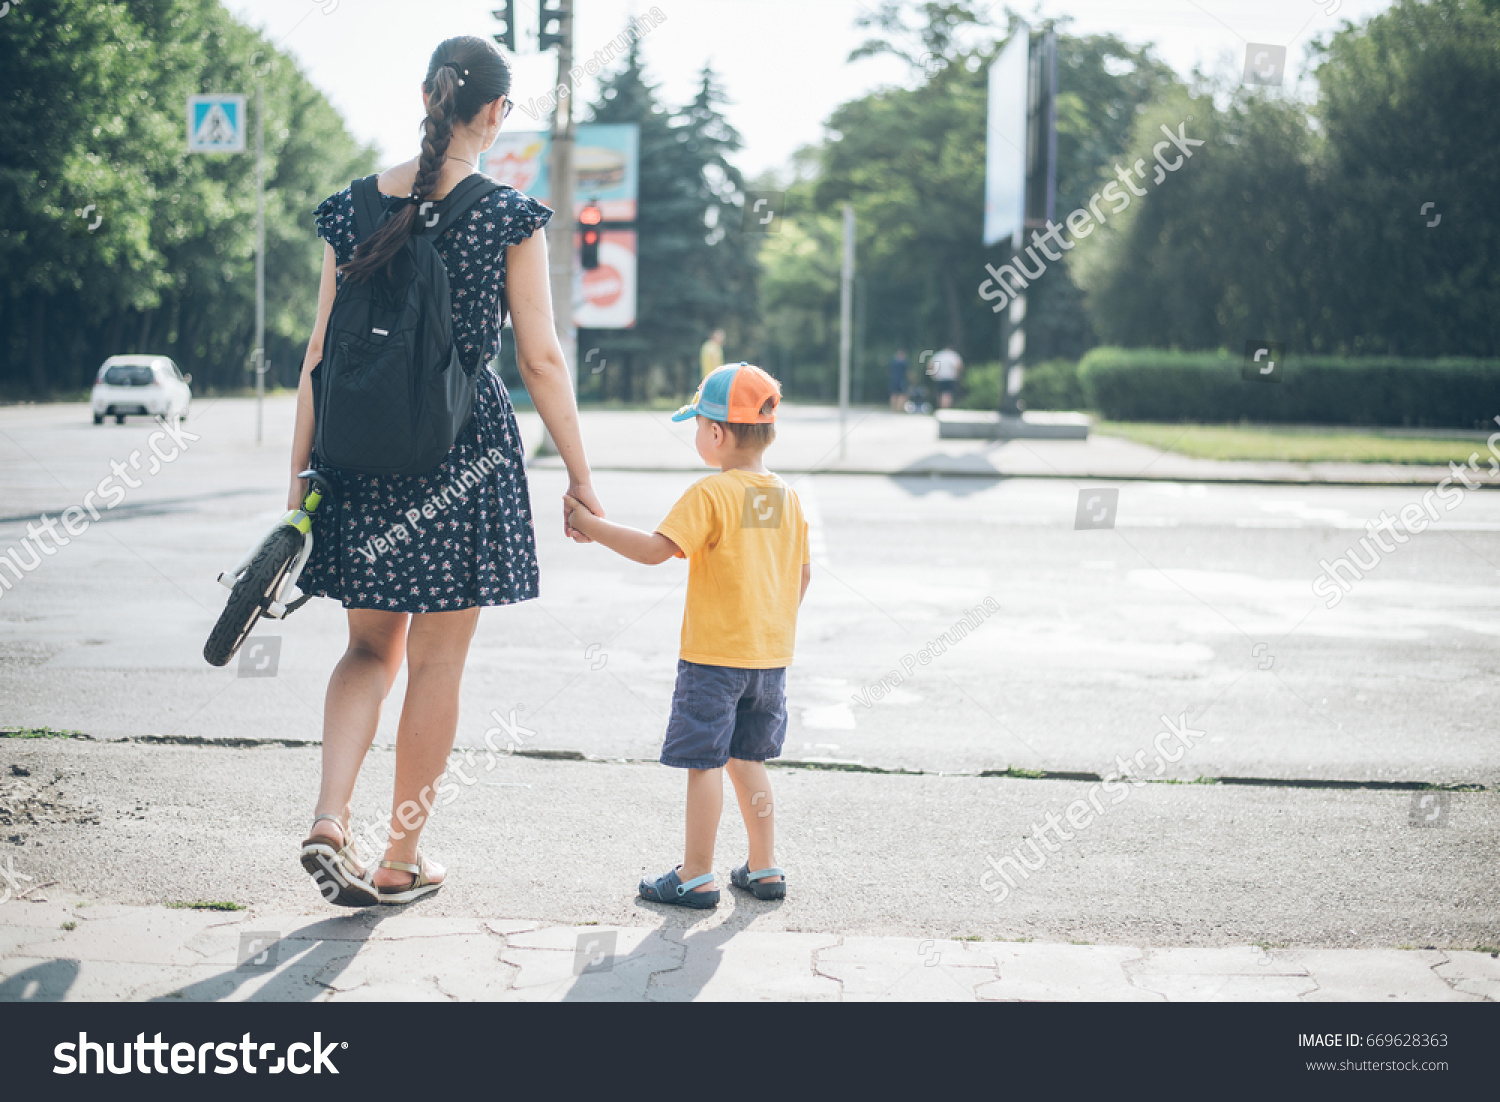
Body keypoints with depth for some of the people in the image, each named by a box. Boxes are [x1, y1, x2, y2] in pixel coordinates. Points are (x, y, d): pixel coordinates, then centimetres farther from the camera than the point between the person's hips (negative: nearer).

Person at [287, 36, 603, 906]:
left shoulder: (353, 208, 4)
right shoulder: (510, 216, -7)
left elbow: (320, 354, 5)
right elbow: (541, 360, -6)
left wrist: (301, 473, 11)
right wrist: (581, 478, 2)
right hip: (465, 451, -3)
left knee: (372, 646, 19)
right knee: (437, 663, 8)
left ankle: (332, 816, -1)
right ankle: (401, 860, 16)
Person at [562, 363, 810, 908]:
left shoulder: (710, 494, -14)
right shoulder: (787, 497, 7)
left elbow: (655, 548, -21)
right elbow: (802, 573, 14)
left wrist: (591, 525, -13)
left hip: (714, 654, -7)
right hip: (771, 654, 7)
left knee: (704, 762, 0)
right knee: (746, 759, 17)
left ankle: (697, 876, 4)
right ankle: (764, 868, 20)